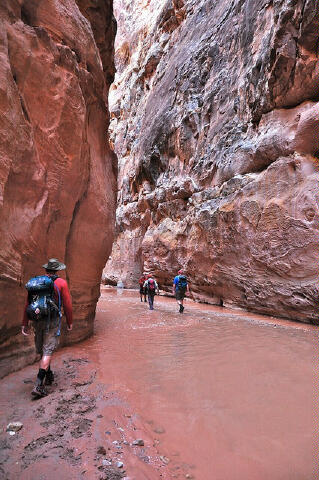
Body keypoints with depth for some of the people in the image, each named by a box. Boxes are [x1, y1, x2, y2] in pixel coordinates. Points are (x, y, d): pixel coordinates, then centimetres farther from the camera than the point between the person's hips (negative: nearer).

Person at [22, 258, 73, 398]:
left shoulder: (35, 282, 5)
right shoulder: (61, 283, -7)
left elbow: (27, 304, 5)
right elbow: (67, 304, -6)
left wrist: (25, 323, 10)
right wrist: (70, 322, 6)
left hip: (36, 320, 5)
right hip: (52, 321, -5)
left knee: (42, 349, 20)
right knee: (47, 351, 0)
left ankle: (49, 376, 37)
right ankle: (38, 385, -6)